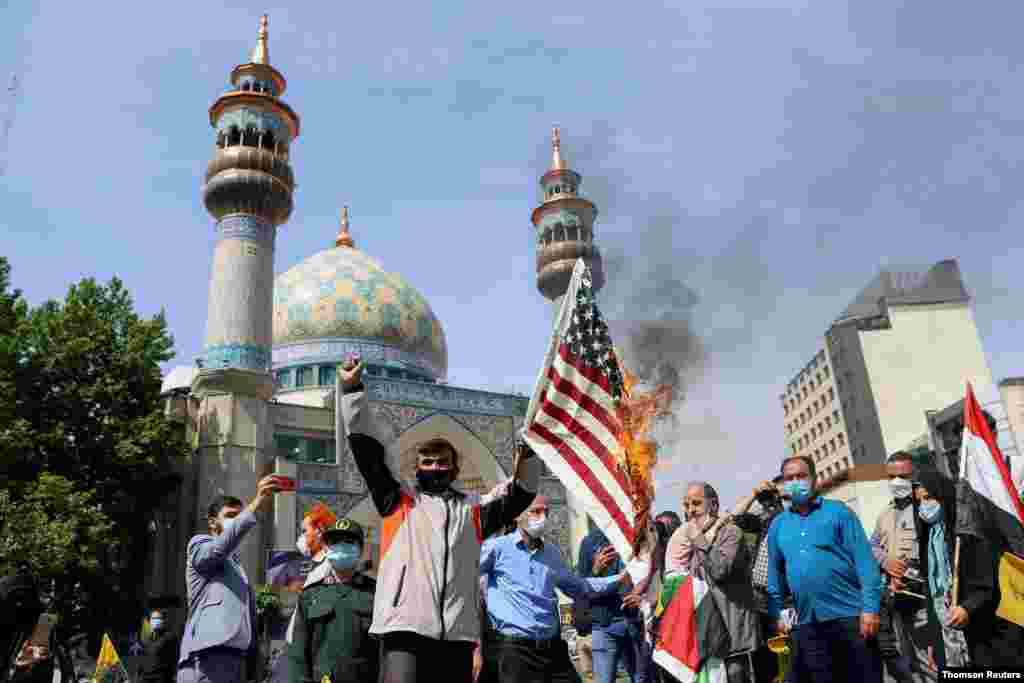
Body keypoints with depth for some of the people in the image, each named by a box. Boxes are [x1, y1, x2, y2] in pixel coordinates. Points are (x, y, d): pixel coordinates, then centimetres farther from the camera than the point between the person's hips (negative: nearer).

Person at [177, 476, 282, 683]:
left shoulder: (236, 563, 29)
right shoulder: (199, 545, 8)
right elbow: (222, 546, -18)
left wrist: (253, 665, 13)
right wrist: (257, 503, -26)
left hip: (237, 659, 8)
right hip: (207, 657, -8)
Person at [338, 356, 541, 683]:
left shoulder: (472, 509, 21)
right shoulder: (399, 500, 14)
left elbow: (519, 495, 21)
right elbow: (367, 451, 7)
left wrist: (527, 453, 5)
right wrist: (352, 390, 2)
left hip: (458, 631, 3)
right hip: (405, 625, -3)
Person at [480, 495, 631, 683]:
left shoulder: (552, 553, 15)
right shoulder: (498, 547, -3)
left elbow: (579, 587, 25)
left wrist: (621, 577, 23)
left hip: (553, 646, 6)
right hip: (513, 647, -5)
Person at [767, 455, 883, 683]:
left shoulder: (838, 512, -1)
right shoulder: (778, 525, 10)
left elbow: (864, 560, -6)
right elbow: (775, 573, 16)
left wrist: (870, 607, -14)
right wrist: (776, 613, 11)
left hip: (850, 616, -3)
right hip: (807, 623, 4)